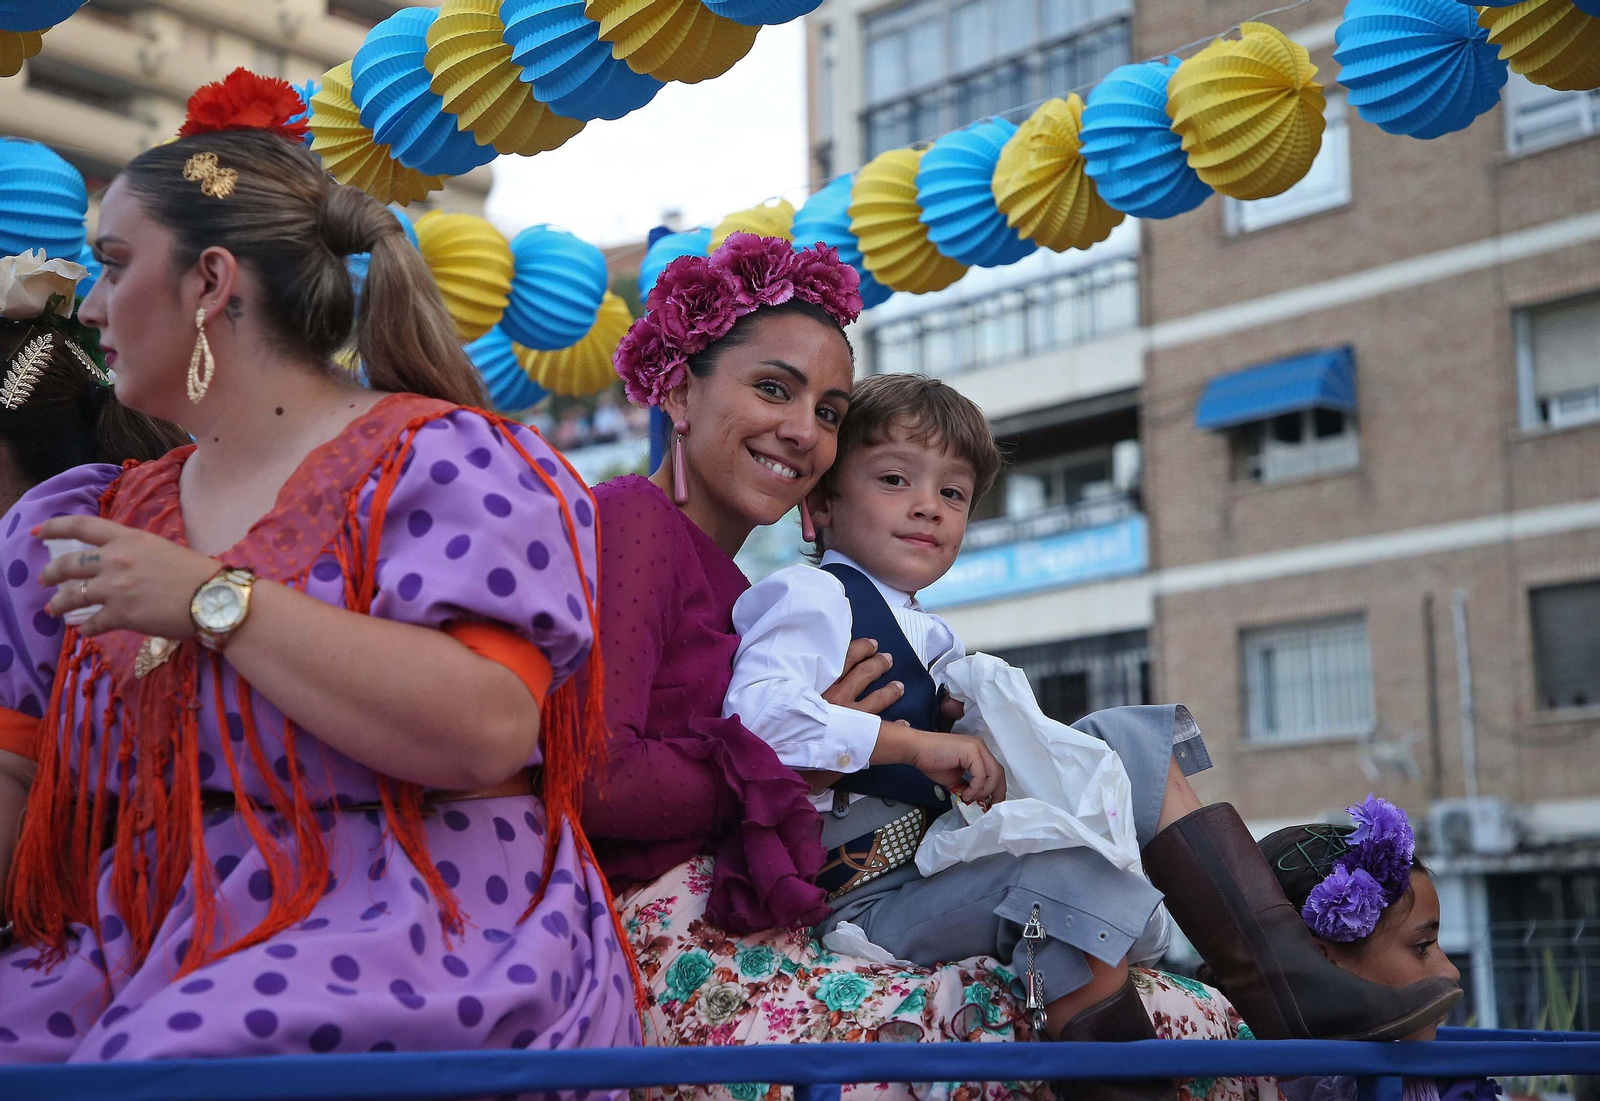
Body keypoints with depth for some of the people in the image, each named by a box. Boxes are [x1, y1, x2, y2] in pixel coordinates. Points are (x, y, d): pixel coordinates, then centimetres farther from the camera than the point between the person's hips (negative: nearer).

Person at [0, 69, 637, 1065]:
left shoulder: (438, 459, -3)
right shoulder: (108, 518, 18)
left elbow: (489, 731, -20)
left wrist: (214, 600, -15)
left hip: (411, 935, -6)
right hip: (148, 960, 6)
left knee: (177, 1057, -32)